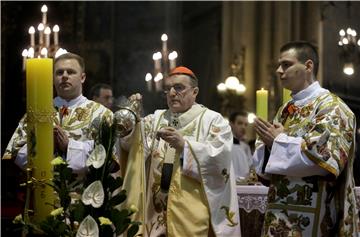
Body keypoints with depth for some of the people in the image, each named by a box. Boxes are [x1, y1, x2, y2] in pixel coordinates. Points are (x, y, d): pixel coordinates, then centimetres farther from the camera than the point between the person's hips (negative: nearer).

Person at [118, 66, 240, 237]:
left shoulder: (213, 120, 2)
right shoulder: (156, 118, 16)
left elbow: (220, 157, -13)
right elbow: (129, 143, 2)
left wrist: (183, 144, -20)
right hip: (158, 207, 4)